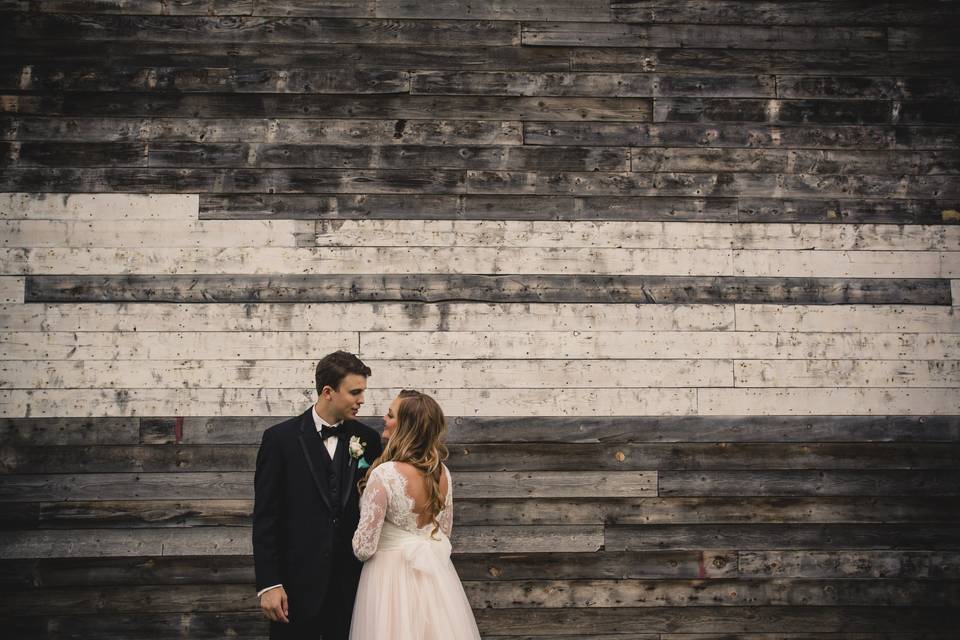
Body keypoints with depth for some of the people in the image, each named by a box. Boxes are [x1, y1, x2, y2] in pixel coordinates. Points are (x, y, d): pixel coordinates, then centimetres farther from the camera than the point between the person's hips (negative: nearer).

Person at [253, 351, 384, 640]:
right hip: (298, 584, -2)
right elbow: (265, 517, -5)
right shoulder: (281, 438, -5)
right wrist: (268, 584, -10)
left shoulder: (367, 439, 3)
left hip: (351, 583, 3)